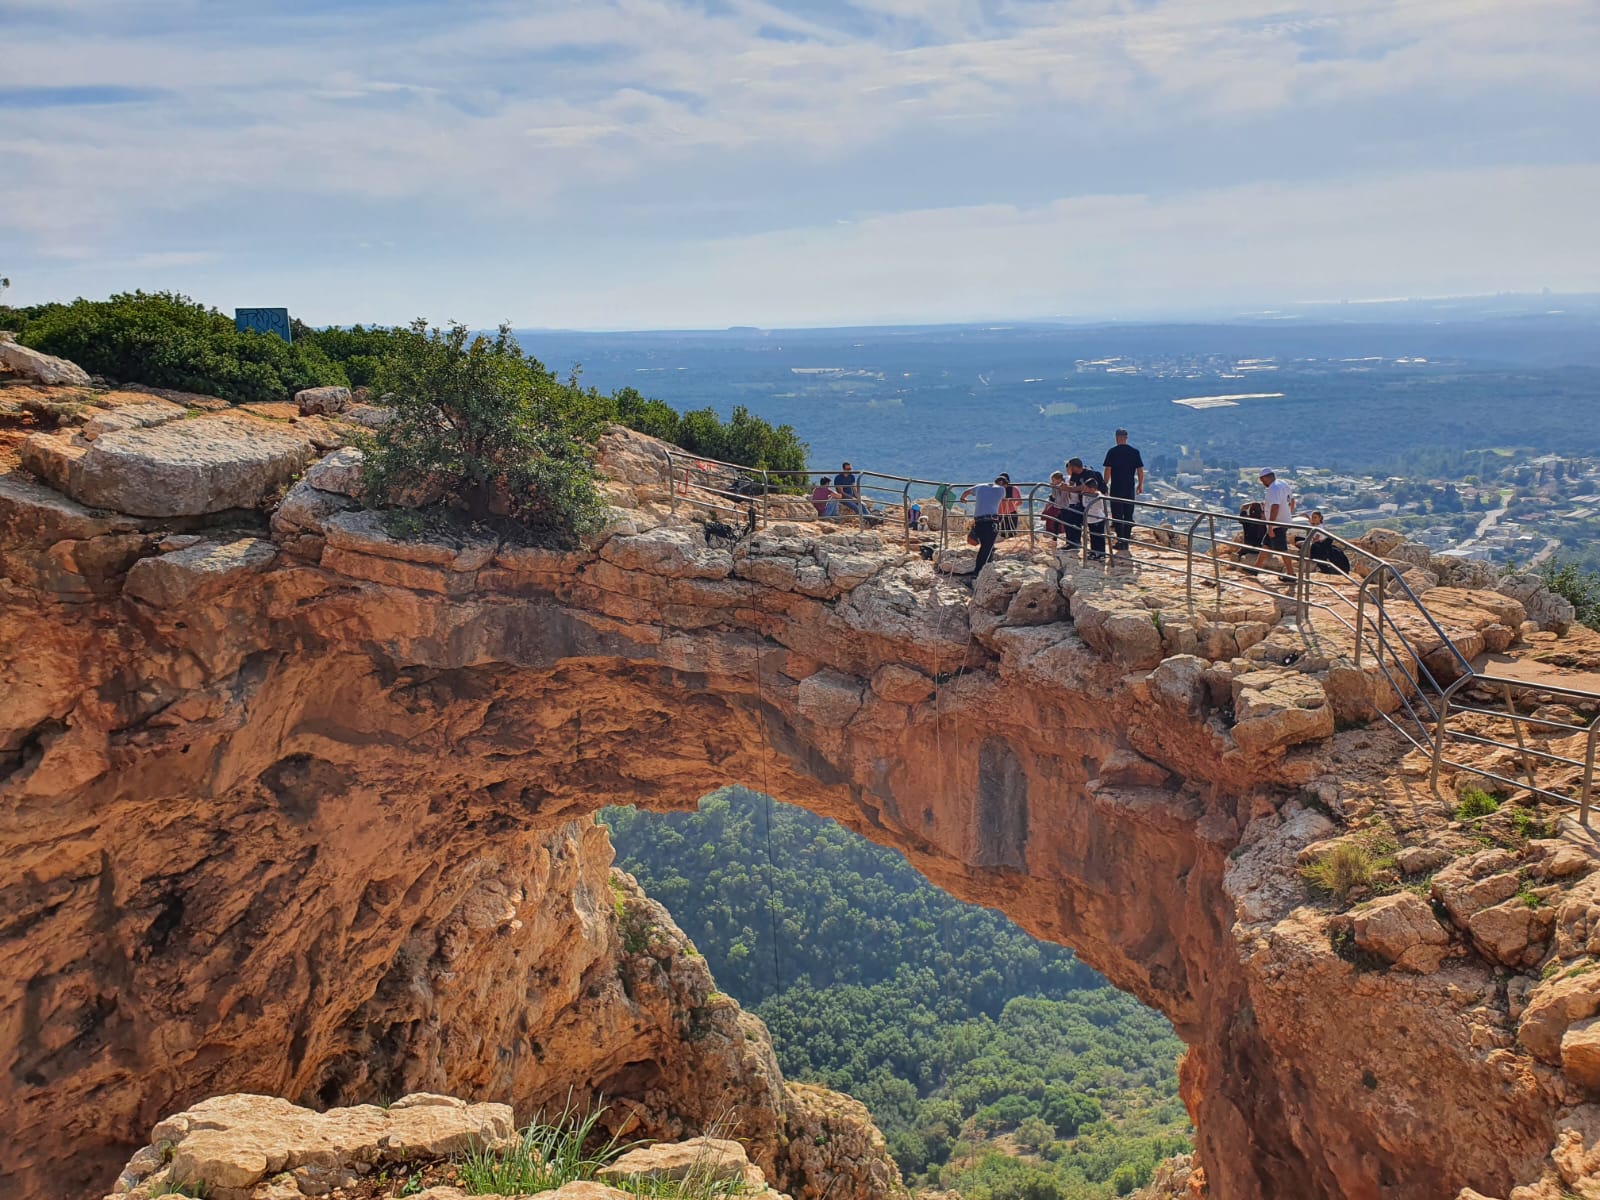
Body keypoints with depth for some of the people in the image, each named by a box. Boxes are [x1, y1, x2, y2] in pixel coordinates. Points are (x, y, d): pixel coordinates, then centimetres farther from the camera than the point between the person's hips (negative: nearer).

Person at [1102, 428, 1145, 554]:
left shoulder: (1112, 452, -7)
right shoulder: (1135, 451, 2)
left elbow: (1108, 470, -9)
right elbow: (1140, 470, 3)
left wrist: (1105, 485, -1)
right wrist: (1140, 485, 12)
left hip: (1116, 488, -3)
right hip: (1130, 488, 3)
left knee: (1117, 515, 2)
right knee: (1128, 515, 10)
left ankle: (1121, 541, -3)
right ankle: (1126, 541, 12)